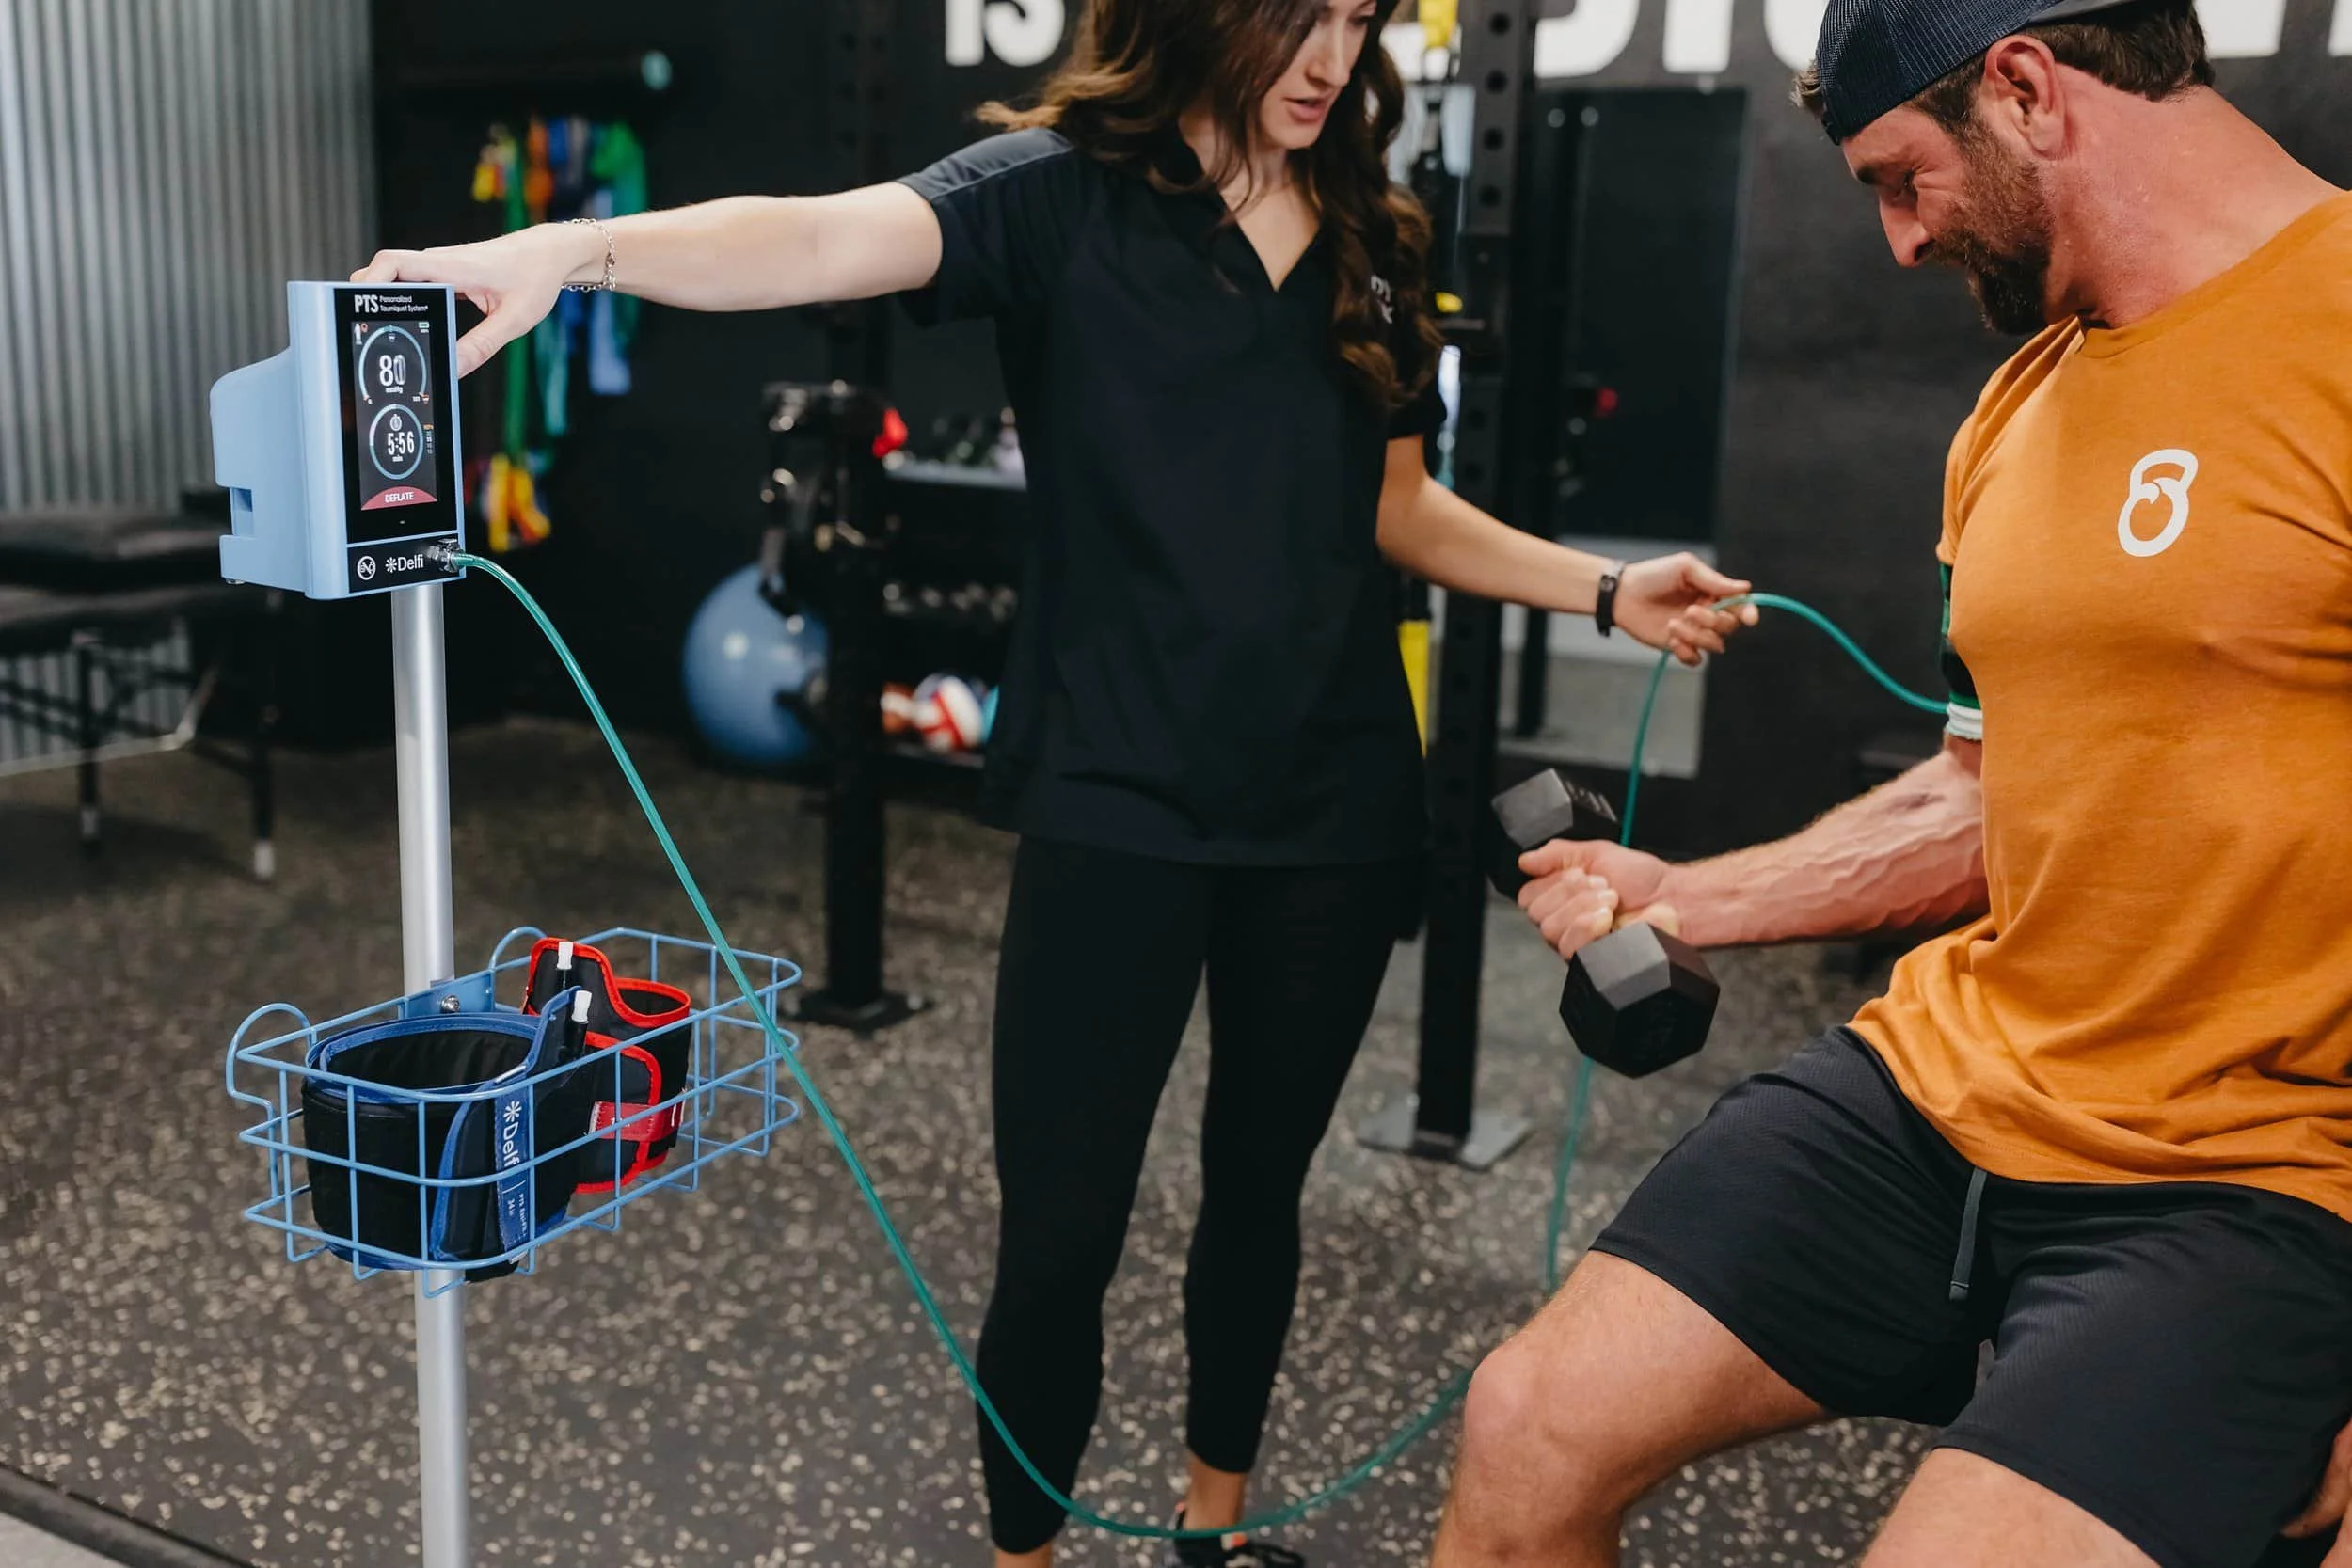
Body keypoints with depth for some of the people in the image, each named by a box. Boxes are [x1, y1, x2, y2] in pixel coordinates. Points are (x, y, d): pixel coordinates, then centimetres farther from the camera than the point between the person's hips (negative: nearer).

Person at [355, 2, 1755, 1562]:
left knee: (1261, 1182, 19)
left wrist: (1608, 588, 7)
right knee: (1061, 1229, 1)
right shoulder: (1063, 193, -6)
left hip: (1334, 801, 5)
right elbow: (839, 236, -24)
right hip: (1117, 803, -4)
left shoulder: (1374, 246, 9)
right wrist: (578, 248, -41)